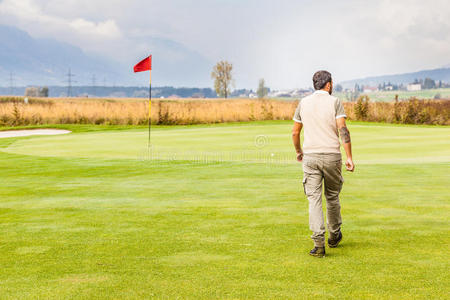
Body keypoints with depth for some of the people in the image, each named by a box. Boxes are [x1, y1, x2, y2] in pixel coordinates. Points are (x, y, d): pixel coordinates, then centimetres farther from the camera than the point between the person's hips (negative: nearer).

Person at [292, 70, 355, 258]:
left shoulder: (303, 103, 7)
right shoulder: (334, 102, -2)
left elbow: (295, 132, 12)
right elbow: (343, 130, -12)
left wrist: (298, 151, 28)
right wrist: (349, 157, -11)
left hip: (310, 157, 1)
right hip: (332, 156, -1)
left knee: (314, 198, -2)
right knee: (332, 197, 16)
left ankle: (319, 244, -13)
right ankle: (334, 236, 31)